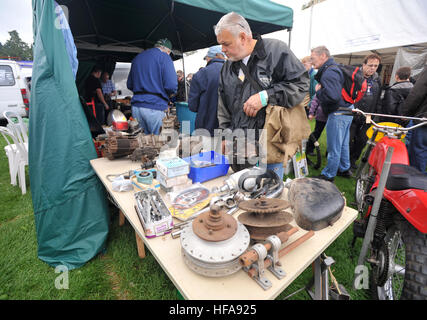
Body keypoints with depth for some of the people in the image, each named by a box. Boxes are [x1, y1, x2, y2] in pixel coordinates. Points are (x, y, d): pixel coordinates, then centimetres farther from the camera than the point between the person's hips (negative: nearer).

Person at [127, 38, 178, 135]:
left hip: (136, 106, 7)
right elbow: (171, 85, -13)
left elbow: (130, 85, 21)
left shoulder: (137, 57, 19)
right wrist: (167, 95, 7)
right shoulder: (164, 56, -2)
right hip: (155, 107, -6)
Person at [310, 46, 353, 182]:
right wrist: (320, 90, 2)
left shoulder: (329, 72, -20)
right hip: (347, 110, 11)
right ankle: (344, 169, 36)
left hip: (338, 114, -11)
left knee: (333, 147, 1)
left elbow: (332, 95, -33)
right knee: (343, 144, 21)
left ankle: (328, 176, 13)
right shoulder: (335, 68, 14)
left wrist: (318, 91, -17)